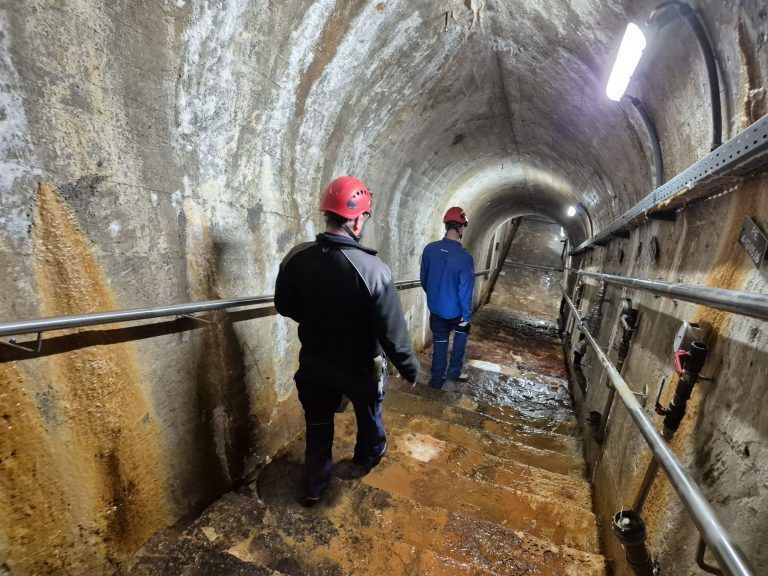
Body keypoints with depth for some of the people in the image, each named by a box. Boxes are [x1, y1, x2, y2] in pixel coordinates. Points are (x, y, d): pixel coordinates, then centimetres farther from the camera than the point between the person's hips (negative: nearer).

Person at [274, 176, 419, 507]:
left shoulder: (297, 258, -15)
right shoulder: (372, 269, -29)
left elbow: (284, 306, 1)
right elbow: (393, 331, -24)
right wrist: (410, 369, -8)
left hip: (314, 363, 3)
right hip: (360, 367, -2)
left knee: (318, 425, 24)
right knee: (369, 415, 29)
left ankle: (314, 488, 40)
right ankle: (367, 458, 55)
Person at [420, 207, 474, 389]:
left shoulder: (429, 249, -11)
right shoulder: (465, 257, -23)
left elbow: (423, 280, 1)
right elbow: (465, 290, -19)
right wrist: (466, 315, -6)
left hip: (435, 307, 3)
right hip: (455, 310, -3)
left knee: (439, 341, 18)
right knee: (462, 331, 26)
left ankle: (437, 379, 27)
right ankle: (454, 371, 26)